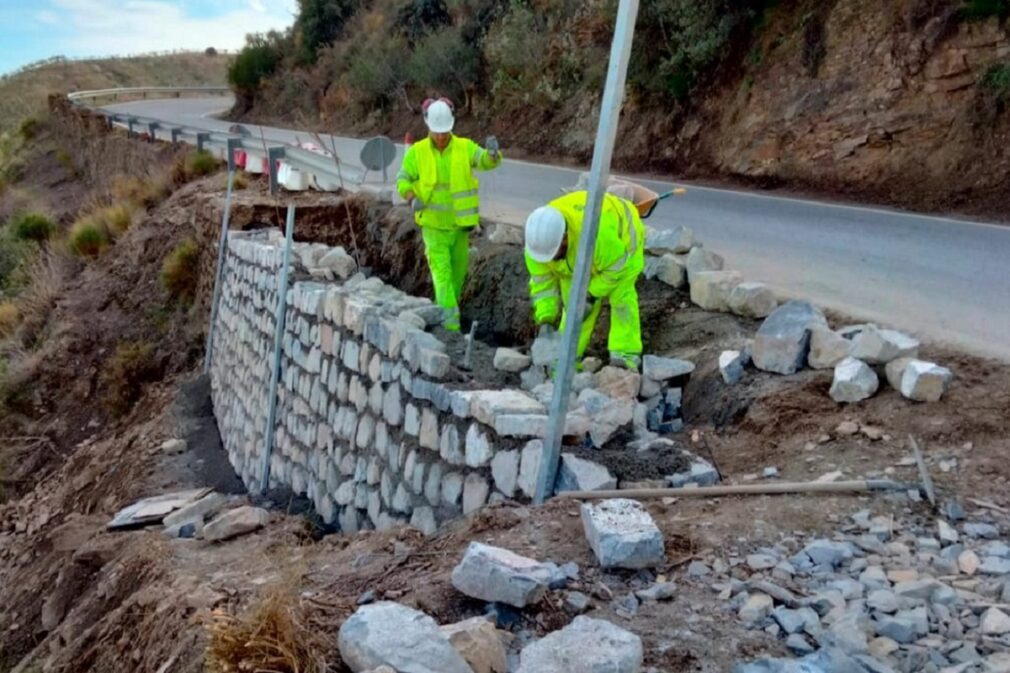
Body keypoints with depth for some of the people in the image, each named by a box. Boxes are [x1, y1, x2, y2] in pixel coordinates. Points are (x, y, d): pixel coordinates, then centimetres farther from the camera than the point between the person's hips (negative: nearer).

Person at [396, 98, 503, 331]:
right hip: (433, 224, -2)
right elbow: (403, 180, -1)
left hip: (459, 223, 2)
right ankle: (451, 325, -11)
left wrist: (493, 151, -46)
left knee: (458, 271, 15)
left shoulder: (465, 147, -7)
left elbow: (487, 161, -22)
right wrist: (413, 199, -21)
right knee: (442, 273, -9)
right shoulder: (417, 152, -7)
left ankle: (443, 311, 38)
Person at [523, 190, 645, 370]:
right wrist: (545, 320, -25)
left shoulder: (595, 232, -47)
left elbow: (616, 266, -30)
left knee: (620, 294, -20)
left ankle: (625, 355, -17)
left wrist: (591, 295, -27)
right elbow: (542, 281, -19)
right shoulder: (538, 239, -30)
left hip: (622, 237, -4)